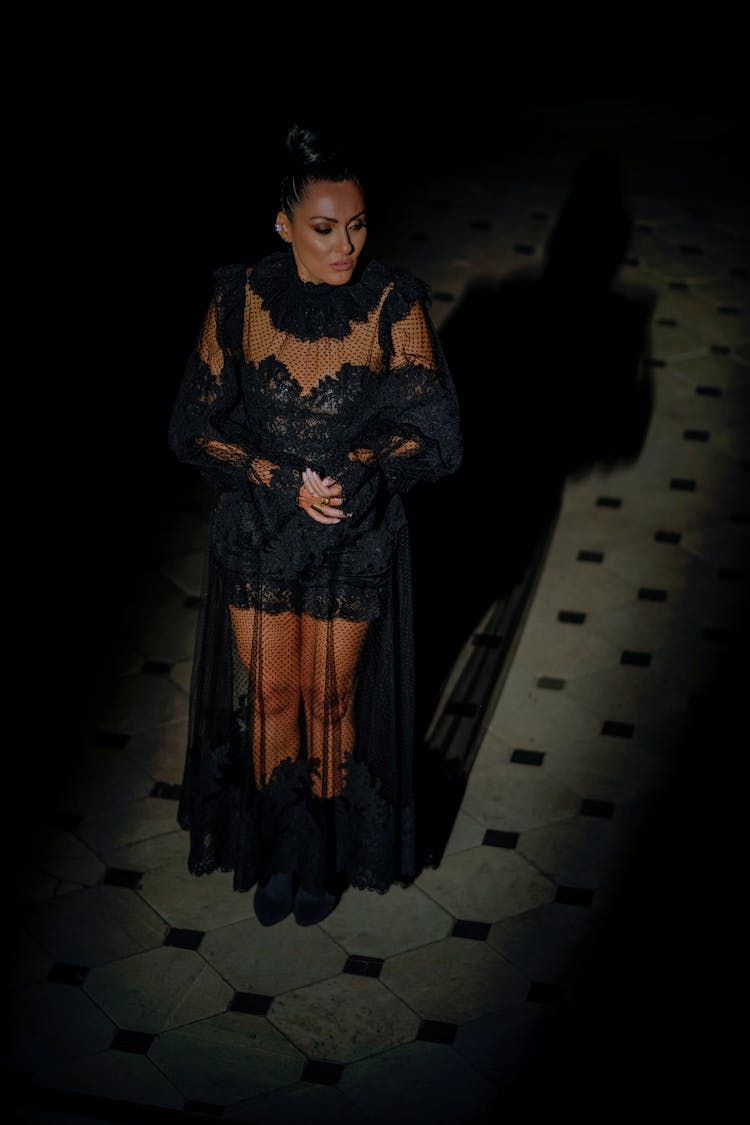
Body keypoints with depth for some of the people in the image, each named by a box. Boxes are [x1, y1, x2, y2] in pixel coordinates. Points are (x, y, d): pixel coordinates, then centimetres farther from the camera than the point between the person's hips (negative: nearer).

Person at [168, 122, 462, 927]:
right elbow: (193, 427, -9)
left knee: (332, 699, 14)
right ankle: (280, 846, 36)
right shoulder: (240, 300, -12)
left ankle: (327, 852, 36)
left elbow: (434, 436, -13)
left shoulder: (394, 304, -15)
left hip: (356, 540, -1)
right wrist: (285, 482, -21)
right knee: (268, 695, 14)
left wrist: (344, 471, -26)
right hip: (257, 531, 1)